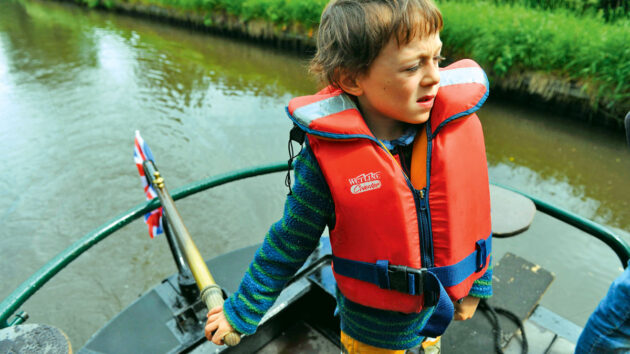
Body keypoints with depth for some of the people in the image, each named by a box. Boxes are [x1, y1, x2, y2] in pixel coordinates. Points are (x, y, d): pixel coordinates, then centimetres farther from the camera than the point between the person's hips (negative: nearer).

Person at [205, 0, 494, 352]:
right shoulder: (327, 154, -26)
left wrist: (477, 284, 9)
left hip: (447, 304, 4)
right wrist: (241, 312, -3)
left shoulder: (460, 124, -17)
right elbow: (288, 243, -13)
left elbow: (475, 209, -2)